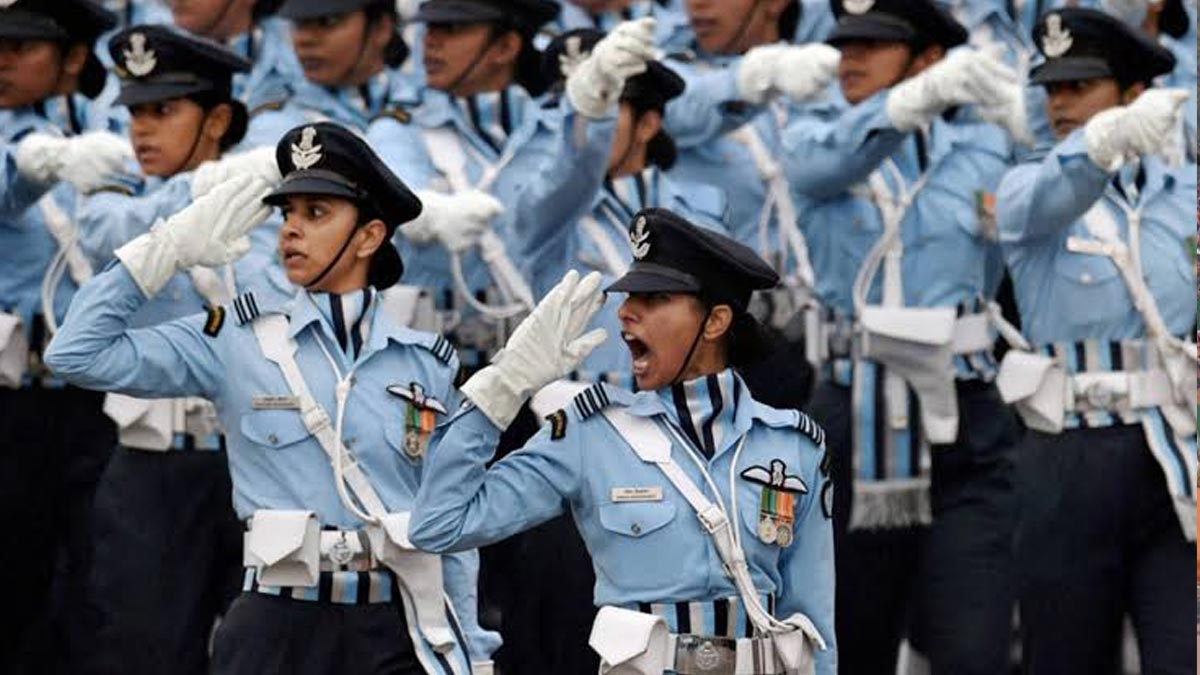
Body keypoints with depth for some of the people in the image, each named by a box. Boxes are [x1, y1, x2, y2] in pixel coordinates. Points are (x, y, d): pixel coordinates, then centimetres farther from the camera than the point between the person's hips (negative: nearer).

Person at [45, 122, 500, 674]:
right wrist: (171, 249, 0)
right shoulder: (236, 345, 5)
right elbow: (79, 353, -2)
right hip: (277, 628, -1)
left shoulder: (426, 363, 9)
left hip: (397, 630, 1)